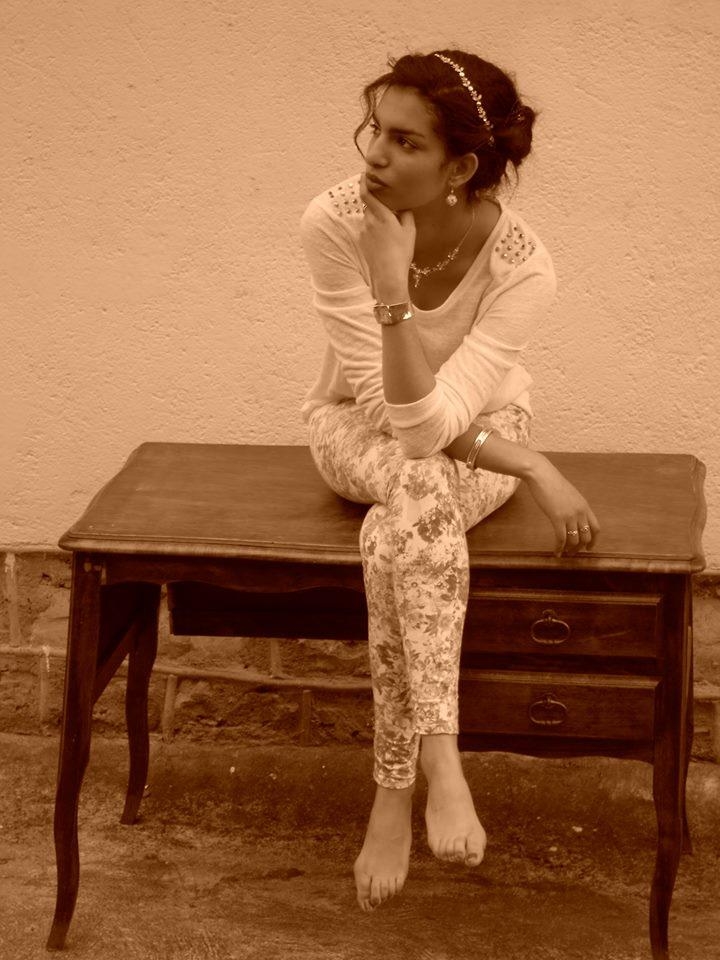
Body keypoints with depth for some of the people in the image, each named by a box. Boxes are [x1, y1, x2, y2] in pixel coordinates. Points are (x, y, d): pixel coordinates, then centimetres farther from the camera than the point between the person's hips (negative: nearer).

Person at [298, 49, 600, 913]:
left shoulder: (521, 266, -27)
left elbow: (431, 423, -33)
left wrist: (393, 291, -45)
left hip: (474, 432, 0)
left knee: (396, 538, -33)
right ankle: (439, 760, -34)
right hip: (358, 428, 0)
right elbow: (383, 404, -22)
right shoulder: (335, 222, -25)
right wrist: (531, 466, -27)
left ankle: (395, 794, -23)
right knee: (421, 485, -35)